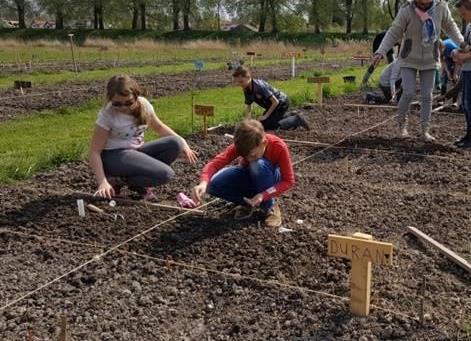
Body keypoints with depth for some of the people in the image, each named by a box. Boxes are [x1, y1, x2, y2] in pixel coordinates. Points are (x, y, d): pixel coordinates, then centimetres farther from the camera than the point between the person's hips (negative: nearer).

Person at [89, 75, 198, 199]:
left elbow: (159, 127, 13)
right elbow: (95, 151, -18)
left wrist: (182, 142, -3)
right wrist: (102, 182, -30)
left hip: (136, 151, 7)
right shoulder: (107, 114, -19)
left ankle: (140, 181, -2)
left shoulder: (143, 105, -5)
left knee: (175, 144, -15)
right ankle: (117, 180, -4)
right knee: (165, 174, -24)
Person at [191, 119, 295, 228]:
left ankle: (271, 206, -16)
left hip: (271, 177, -2)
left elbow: (288, 181, -26)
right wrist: (203, 183, -54)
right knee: (214, 185, -25)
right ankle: (248, 202, -1)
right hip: (249, 175, 2)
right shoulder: (241, 145, -27)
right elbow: (216, 162, -34)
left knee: (259, 165, -38)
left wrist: (263, 196, -39)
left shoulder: (278, 146, -32)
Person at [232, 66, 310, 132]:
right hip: (272, 105, 9)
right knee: (262, 123, 15)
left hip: (282, 102, -9)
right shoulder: (246, 90, -8)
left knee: (268, 125, -13)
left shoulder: (259, 86, -32)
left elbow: (275, 101, -28)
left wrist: (266, 116, -20)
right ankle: (291, 116, 23)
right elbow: (248, 106, 2)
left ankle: (297, 119, -2)